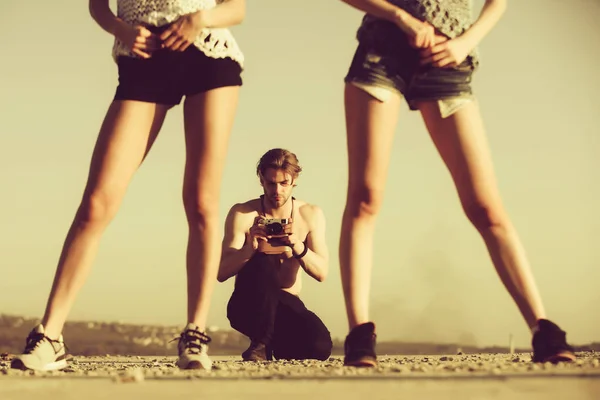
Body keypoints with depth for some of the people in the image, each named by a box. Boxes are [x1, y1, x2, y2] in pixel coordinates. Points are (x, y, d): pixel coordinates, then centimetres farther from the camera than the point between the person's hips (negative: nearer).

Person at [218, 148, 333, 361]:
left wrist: (296, 245, -25)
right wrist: (250, 247, -31)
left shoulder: (311, 215, 1)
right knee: (262, 262, -34)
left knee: (319, 346, -28)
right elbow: (221, 272, -13)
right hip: (248, 305, -2)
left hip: (287, 305, 3)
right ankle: (259, 344, -17)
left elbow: (321, 273, -7)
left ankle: (276, 343, 8)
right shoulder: (242, 214, -6)